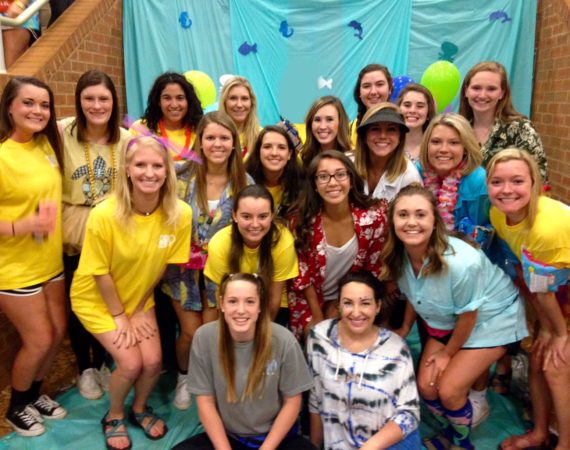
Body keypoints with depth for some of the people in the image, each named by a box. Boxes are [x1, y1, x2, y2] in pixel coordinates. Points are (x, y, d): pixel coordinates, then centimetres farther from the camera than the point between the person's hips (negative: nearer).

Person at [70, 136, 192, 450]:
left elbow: (162, 266, -8)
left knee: (153, 361, -2)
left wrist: (139, 310, -3)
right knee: (130, 363, -9)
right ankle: (114, 418, 24)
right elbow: (101, 273, -18)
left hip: (139, 298, 3)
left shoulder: (180, 213, -21)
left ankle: (140, 409, 32)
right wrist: (119, 316, -9)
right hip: (97, 300, -3)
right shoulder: (104, 215, -30)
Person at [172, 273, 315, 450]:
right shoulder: (204, 337, -14)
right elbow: (205, 402, -5)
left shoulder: (283, 340, -17)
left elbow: (292, 402, -5)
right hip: (226, 435, 1)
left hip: (276, 436, -1)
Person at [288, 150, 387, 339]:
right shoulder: (304, 219, -20)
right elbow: (303, 274, -10)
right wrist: (318, 318, -8)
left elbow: (374, 269, -7)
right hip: (310, 300, -1)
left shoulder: (374, 216, -19)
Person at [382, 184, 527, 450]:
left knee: (449, 389, -11)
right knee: (425, 386, -1)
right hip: (446, 321, 6)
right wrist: (404, 329, 14)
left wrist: (448, 353, -7)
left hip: (492, 318, -5)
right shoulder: (399, 255, -19)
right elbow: (412, 294, 3)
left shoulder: (460, 263, -38)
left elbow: (468, 315, -21)